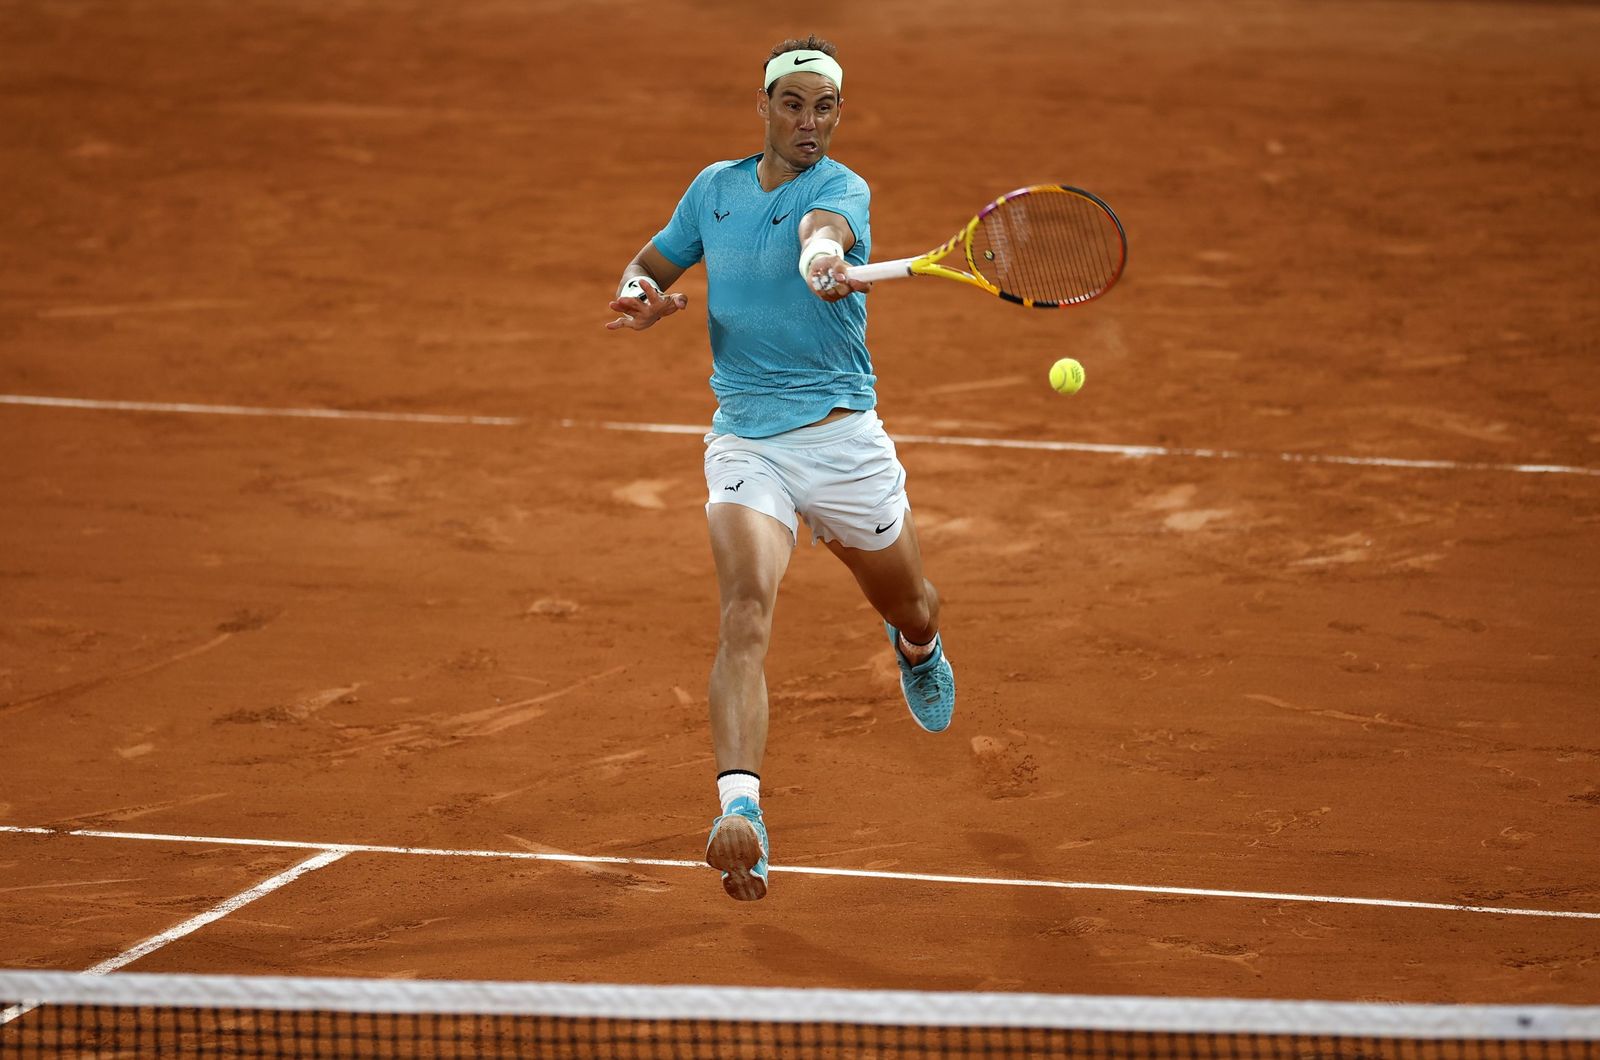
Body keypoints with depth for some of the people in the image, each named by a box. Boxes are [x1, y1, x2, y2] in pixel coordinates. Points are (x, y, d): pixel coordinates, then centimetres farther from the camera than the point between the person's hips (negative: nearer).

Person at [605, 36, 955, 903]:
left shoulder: (843, 190, -8)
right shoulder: (715, 187, 5)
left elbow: (821, 233, -33)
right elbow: (648, 266, 18)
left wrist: (822, 257, -58)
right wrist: (643, 297, -7)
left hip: (841, 435, -1)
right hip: (744, 441, 1)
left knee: (910, 609, 20)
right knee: (745, 614, -23)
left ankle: (918, 650, 60)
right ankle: (739, 807, -35)